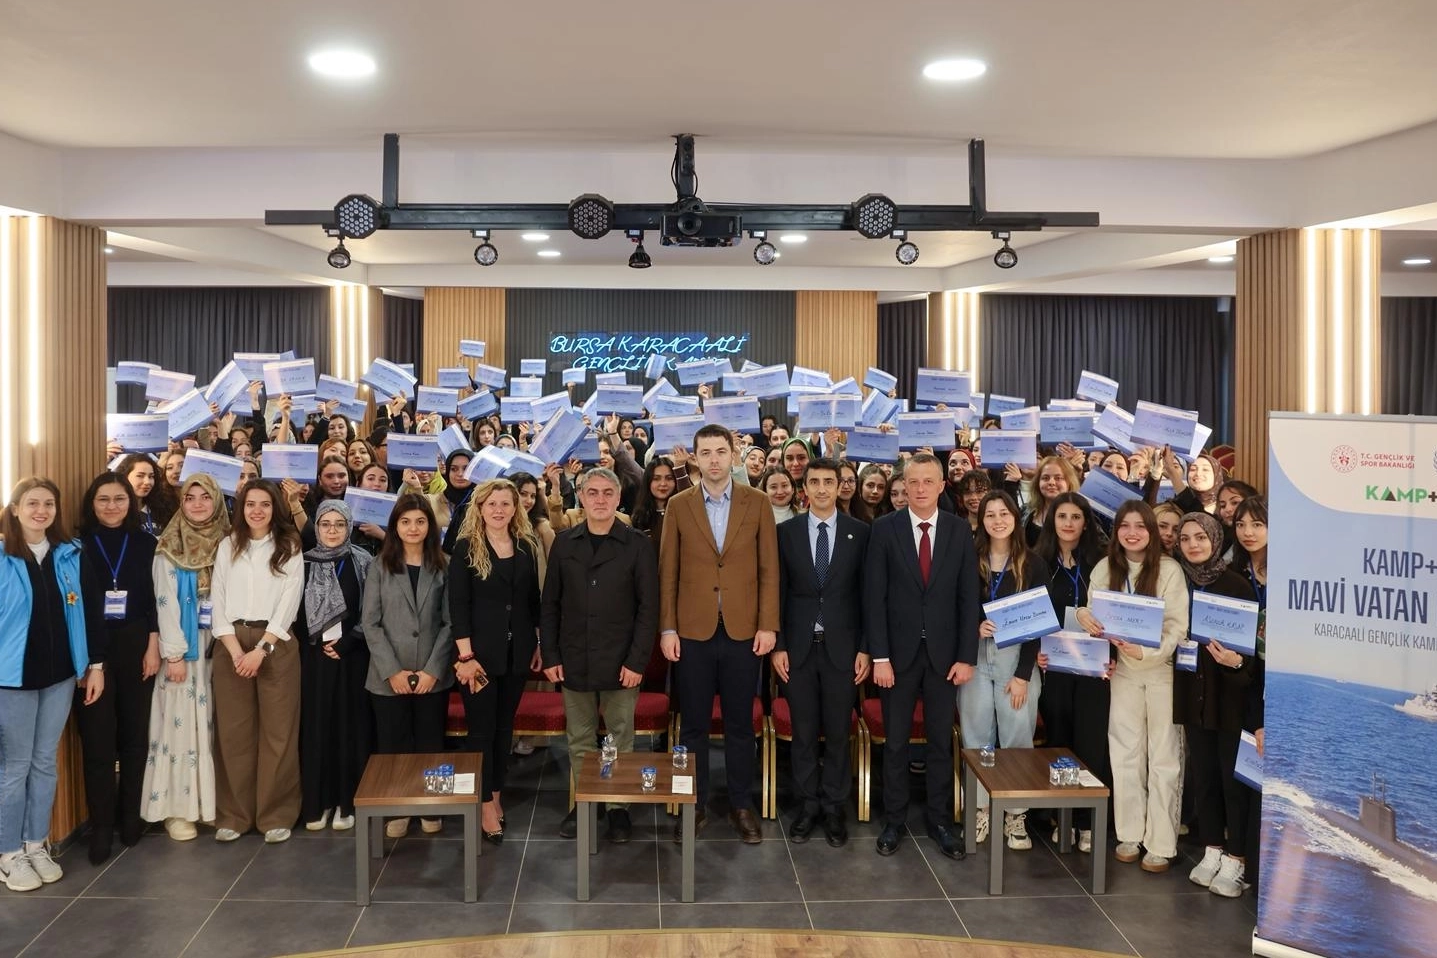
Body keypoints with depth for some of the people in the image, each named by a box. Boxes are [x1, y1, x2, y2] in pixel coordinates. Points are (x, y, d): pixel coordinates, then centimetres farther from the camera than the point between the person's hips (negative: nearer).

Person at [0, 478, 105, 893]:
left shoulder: (72, 555, 3)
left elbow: (91, 610, 5)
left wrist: (95, 664, 4)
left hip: (60, 673, 3)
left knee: (45, 762, 13)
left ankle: (36, 845, 25)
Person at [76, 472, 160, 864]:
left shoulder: (145, 543, 5)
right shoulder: (78, 543, 1)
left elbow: (155, 597, 4)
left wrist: (153, 646, -3)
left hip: (135, 644, 2)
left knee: (134, 732, 8)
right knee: (97, 737, -2)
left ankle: (131, 816, 20)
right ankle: (101, 826, 6)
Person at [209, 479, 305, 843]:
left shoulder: (289, 549, 3)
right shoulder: (227, 547, 10)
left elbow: (289, 604, -4)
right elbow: (217, 602, 5)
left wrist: (261, 650, -13)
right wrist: (236, 650, -8)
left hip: (276, 644, -2)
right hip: (231, 645, 2)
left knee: (278, 730, 0)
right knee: (232, 731, 4)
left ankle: (276, 815, 8)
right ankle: (233, 814, 14)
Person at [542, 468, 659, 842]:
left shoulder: (638, 545, -3)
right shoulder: (564, 543, 6)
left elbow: (648, 608, -5)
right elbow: (550, 604, 6)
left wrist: (637, 661, -10)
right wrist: (550, 655, -1)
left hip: (620, 663, -2)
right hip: (574, 661, 2)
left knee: (621, 738, 7)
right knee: (579, 740, 11)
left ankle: (618, 807, 20)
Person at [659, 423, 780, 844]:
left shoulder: (757, 502, 2)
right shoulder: (679, 505, 3)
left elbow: (769, 568, 1)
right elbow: (667, 572, 3)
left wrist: (768, 624, -5)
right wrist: (667, 628, -2)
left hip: (743, 631, 0)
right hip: (693, 631, 0)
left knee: (740, 724, 10)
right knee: (693, 724, 9)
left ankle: (741, 806, 23)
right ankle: (694, 806, 22)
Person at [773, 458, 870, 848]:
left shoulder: (860, 533, 1)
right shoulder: (786, 531, 3)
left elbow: (866, 594, 1)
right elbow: (778, 592, 3)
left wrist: (865, 649, -3)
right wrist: (778, 645, -2)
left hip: (841, 646, 0)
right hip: (798, 646, 1)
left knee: (838, 732, 6)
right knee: (803, 732, 7)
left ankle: (833, 807, 19)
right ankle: (807, 804, 21)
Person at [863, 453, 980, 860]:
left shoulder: (960, 531, 2)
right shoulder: (885, 529, -4)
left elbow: (969, 598, 2)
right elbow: (874, 597, -5)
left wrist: (966, 657, -3)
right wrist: (879, 656, -9)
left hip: (944, 652, 1)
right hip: (899, 651, -1)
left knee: (941, 742, 9)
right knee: (896, 742, 8)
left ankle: (940, 822, 21)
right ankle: (893, 821, 20)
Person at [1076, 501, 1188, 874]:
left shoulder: (1169, 569, -9)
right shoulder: (1105, 568, 2)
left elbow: (1178, 626, -12)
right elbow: (1094, 616, 8)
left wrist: (1146, 652, -26)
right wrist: (1083, 614, -16)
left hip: (1162, 669, -3)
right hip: (1123, 670, 3)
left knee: (1164, 757, 1)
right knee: (1125, 753, 8)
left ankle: (1161, 844, 9)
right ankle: (1130, 835, 20)